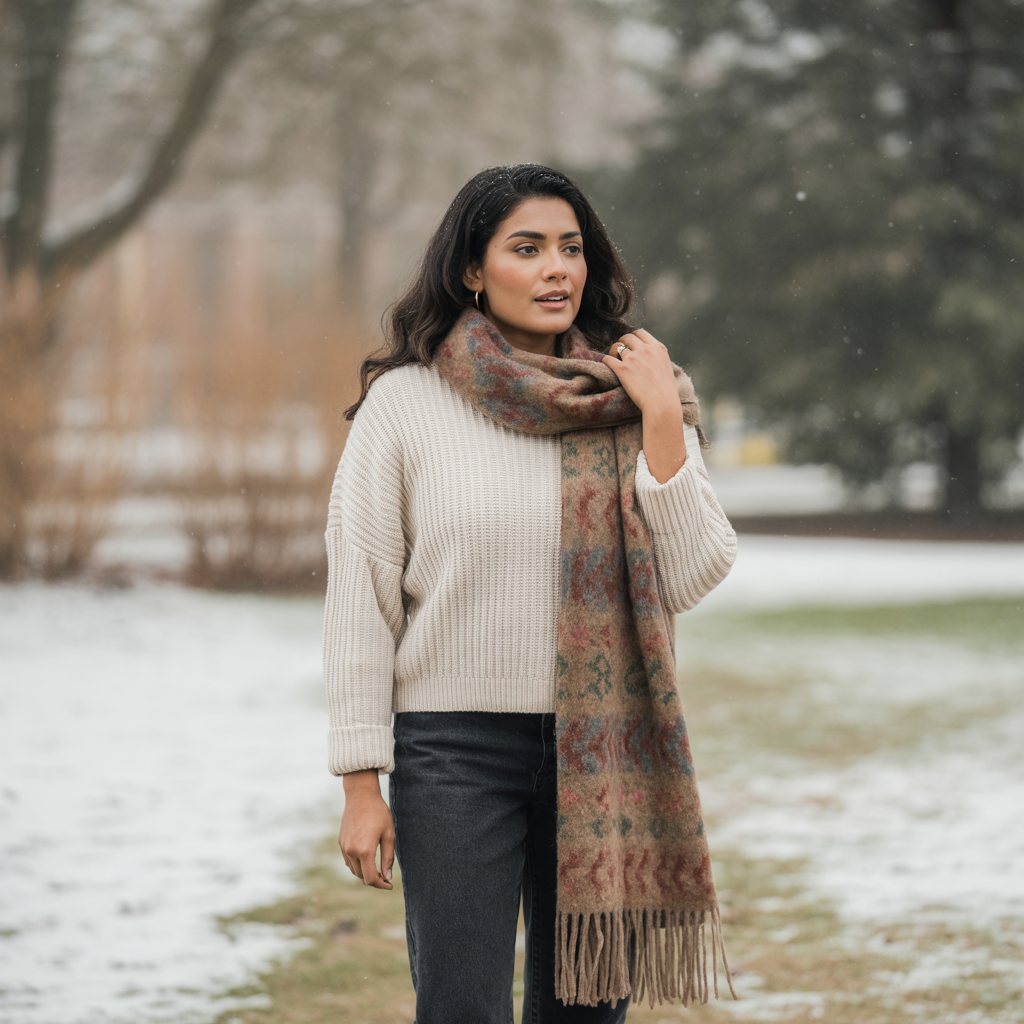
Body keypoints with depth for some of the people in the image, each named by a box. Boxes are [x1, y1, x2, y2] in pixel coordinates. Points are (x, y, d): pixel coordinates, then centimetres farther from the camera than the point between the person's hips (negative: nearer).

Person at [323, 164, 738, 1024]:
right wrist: (362, 783, -4)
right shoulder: (404, 403, -1)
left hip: (604, 751, 3)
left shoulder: (637, 401, 6)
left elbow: (691, 580, -3)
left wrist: (661, 423, -10)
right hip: (455, 749, -2)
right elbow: (361, 602, 0)